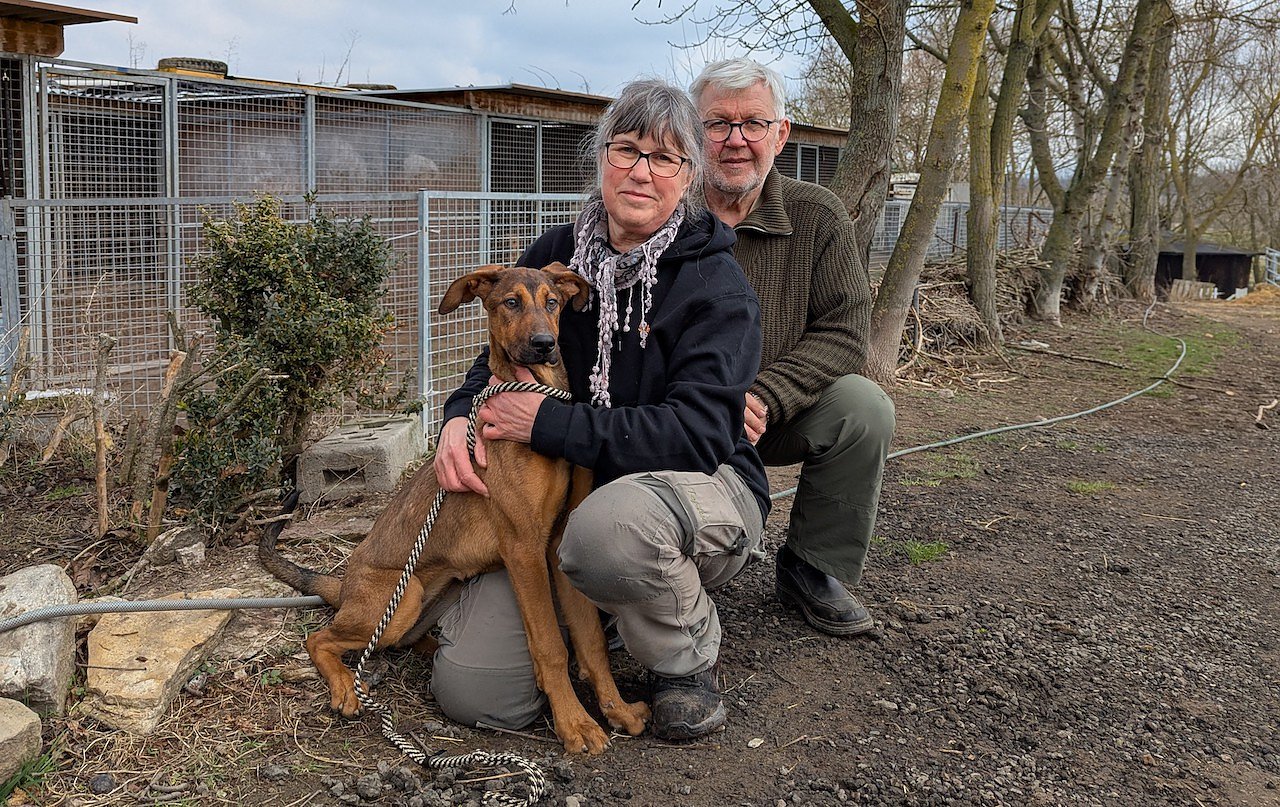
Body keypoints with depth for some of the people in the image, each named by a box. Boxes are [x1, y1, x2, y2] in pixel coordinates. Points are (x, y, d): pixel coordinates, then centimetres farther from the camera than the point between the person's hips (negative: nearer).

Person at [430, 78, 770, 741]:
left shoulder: (715, 282, -13)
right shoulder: (554, 255, 2)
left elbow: (697, 433, -24)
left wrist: (547, 424, -25)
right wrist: (461, 415, -10)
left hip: (700, 492, -4)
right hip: (566, 493, 4)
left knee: (610, 524, -42)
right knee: (470, 692, -12)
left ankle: (689, 659, -9)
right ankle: (590, 610, 19)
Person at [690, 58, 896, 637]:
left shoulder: (818, 218, -2)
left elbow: (844, 330, -8)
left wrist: (764, 397, -24)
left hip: (773, 416, 2)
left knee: (864, 408, -24)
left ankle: (813, 568, -1)